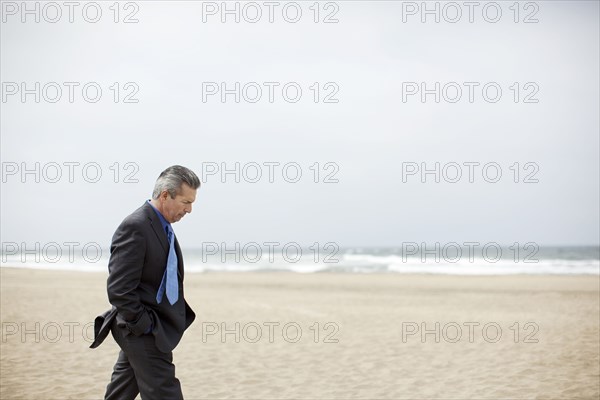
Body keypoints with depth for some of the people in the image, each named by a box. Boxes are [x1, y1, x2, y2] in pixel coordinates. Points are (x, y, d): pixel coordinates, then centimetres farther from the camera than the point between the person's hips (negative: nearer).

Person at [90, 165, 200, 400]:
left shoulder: (162, 225, 11)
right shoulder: (135, 227, -19)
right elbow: (118, 289, -23)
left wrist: (181, 316, 11)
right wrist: (144, 325, -17)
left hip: (149, 329, 10)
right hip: (145, 334, -10)